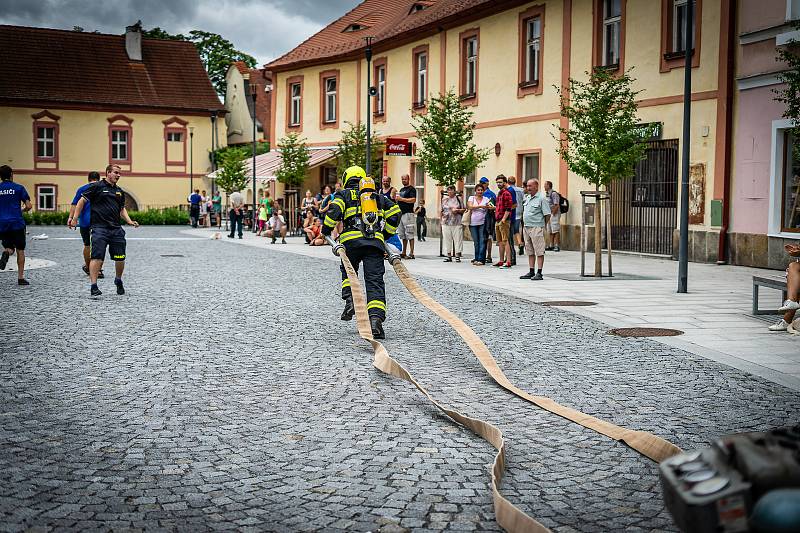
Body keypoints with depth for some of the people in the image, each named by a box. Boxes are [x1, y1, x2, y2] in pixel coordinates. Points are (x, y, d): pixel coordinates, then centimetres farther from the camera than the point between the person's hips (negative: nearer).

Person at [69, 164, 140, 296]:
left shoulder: (119, 191, 18)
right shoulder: (97, 187, -1)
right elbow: (82, 201, 0)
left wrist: (129, 221, 13)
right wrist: (74, 219, -5)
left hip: (116, 228, 5)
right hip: (99, 228, -5)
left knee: (120, 258, 5)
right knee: (97, 257, -11)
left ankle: (118, 281, 29)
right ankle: (93, 286, -8)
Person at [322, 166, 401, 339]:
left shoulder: (344, 194, 16)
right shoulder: (378, 197, 26)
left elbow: (334, 209, -4)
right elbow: (395, 212, 15)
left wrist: (326, 228, 7)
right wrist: (387, 234, 24)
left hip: (352, 240, -1)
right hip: (376, 242, 1)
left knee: (348, 272, 24)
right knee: (375, 281, -3)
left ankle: (350, 300, 1)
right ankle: (376, 318, -19)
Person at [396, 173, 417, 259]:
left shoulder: (412, 189, -4)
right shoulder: (401, 190, 23)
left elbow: (413, 200, -16)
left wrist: (401, 199, -17)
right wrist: (396, 199, 6)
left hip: (408, 213, -9)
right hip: (400, 213, 9)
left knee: (410, 235, -10)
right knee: (402, 235, 9)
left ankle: (411, 253, -12)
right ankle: (404, 253, 12)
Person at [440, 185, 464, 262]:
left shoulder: (458, 199, 5)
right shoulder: (444, 200, 13)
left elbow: (463, 210, 6)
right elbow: (441, 210, 18)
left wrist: (457, 210, -11)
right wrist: (442, 214, -3)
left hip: (456, 223, -3)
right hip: (446, 223, 3)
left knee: (457, 238, -3)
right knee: (447, 239, 4)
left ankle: (458, 256, 2)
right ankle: (449, 256, 12)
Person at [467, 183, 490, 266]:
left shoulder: (486, 199, 8)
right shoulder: (471, 198, 7)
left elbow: (489, 208, -1)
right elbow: (470, 206, -10)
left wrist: (489, 207, -24)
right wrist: (481, 206, -19)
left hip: (482, 223, -1)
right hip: (473, 223, 1)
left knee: (482, 241, -8)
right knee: (476, 242, 7)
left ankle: (481, 259, -10)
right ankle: (477, 259, 13)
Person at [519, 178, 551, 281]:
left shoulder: (542, 198, -8)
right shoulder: (527, 198, 16)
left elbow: (547, 214, -9)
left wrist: (544, 227, -9)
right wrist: (523, 225, 17)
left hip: (536, 228, -8)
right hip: (526, 228, 8)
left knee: (539, 252, -5)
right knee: (530, 252, 11)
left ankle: (539, 273, -4)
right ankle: (531, 272, 17)